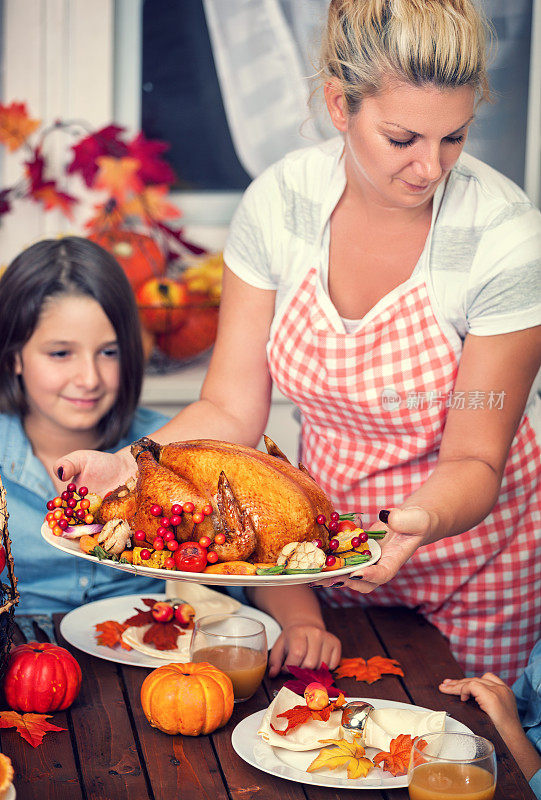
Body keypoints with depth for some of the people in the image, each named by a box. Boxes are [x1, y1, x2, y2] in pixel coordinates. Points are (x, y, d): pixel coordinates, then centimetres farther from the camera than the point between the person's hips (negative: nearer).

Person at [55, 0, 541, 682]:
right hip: (337, 532, 3)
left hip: (474, 536, -2)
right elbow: (230, 411, -11)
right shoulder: (279, 203, -16)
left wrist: (420, 521, -40)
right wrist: (127, 466, -29)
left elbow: (473, 459, -19)